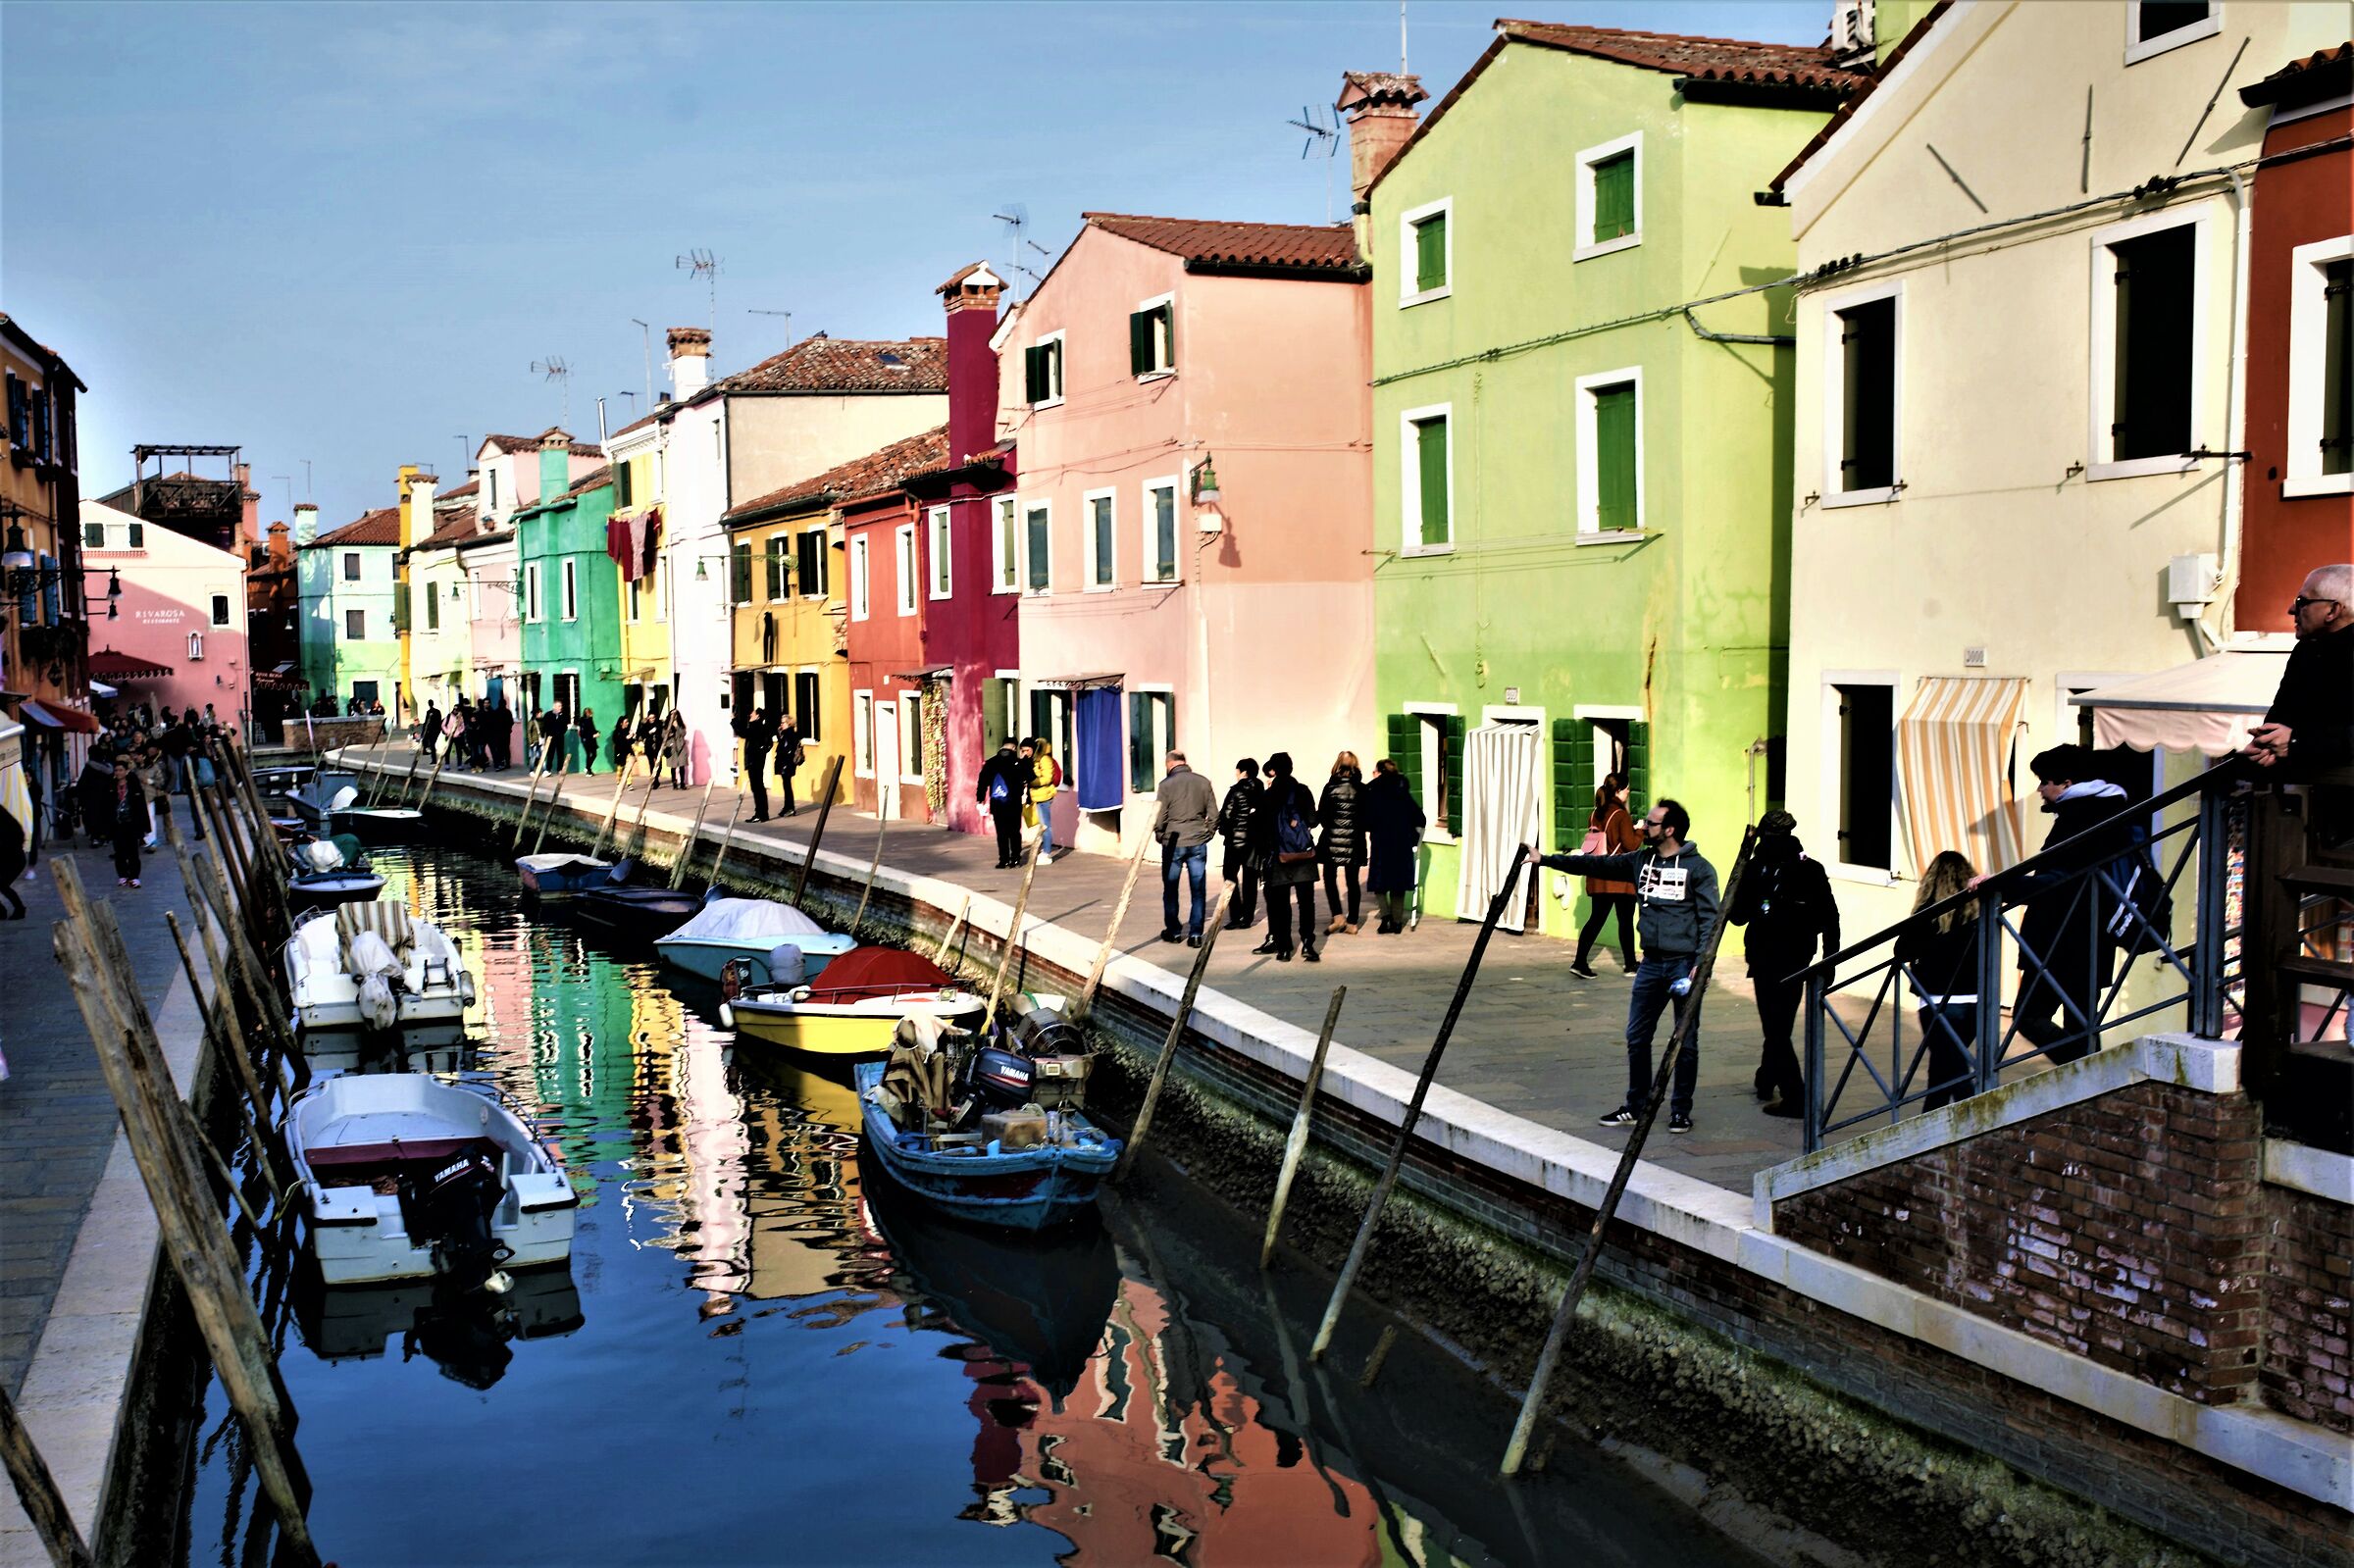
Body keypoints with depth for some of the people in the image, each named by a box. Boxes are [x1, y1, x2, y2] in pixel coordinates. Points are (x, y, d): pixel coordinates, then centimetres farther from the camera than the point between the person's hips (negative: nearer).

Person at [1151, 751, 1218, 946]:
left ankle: (1172, 931, 19)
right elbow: (1214, 814, 4)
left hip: (1173, 843, -2)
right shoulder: (1203, 782, 3)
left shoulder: (1167, 784, -6)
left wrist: (1160, 836, 9)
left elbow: (1159, 816, -7)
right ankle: (1195, 933, 1)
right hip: (1198, 844, 2)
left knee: (1170, 889, 12)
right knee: (1198, 890, 5)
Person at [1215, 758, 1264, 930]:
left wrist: (1223, 830, 5)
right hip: (1255, 841, 5)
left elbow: (1226, 814, -11)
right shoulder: (1261, 792, 4)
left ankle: (1236, 917, -4)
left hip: (1236, 839, -5)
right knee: (1250, 879, 11)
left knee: (1230, 876, 4)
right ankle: (1248, 917, 12)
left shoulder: (1237, 790, -12)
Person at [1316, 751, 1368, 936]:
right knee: (1352, 881, 8)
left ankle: (1338, 916, -4)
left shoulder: (1330, 787, -7)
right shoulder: (1362, 789, -2)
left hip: (1332, 840, -2)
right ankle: (1352, 922, 10)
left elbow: (1320, 815, -6)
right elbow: (1367, 817, 0)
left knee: (1330, 877, 10)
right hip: (1354, 842, 2)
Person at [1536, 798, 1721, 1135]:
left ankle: (1681, 1111, 16)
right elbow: (1596, 864, 8)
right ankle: (1636, 1106, 21)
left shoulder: (1698, 867, -7)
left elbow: (1709, 917, -9)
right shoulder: (1640, 861, 8)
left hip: (1685, 965, -5)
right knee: (1637, 1038, 9)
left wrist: (1700, 963, -17)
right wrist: (1545, 859, 5)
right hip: (1651, 964, 5)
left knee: (1686, 1041, 4)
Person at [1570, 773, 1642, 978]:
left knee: (1596, 919, 5)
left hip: (1597, 879, 6)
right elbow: (1630, 845, -16)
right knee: (1626, 921, 9)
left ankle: (1580, 962, -7)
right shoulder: (1621, 816, -14)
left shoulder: (1594, 815, 7)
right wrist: (1640, 831, 2)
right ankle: (1630, 964, 20)